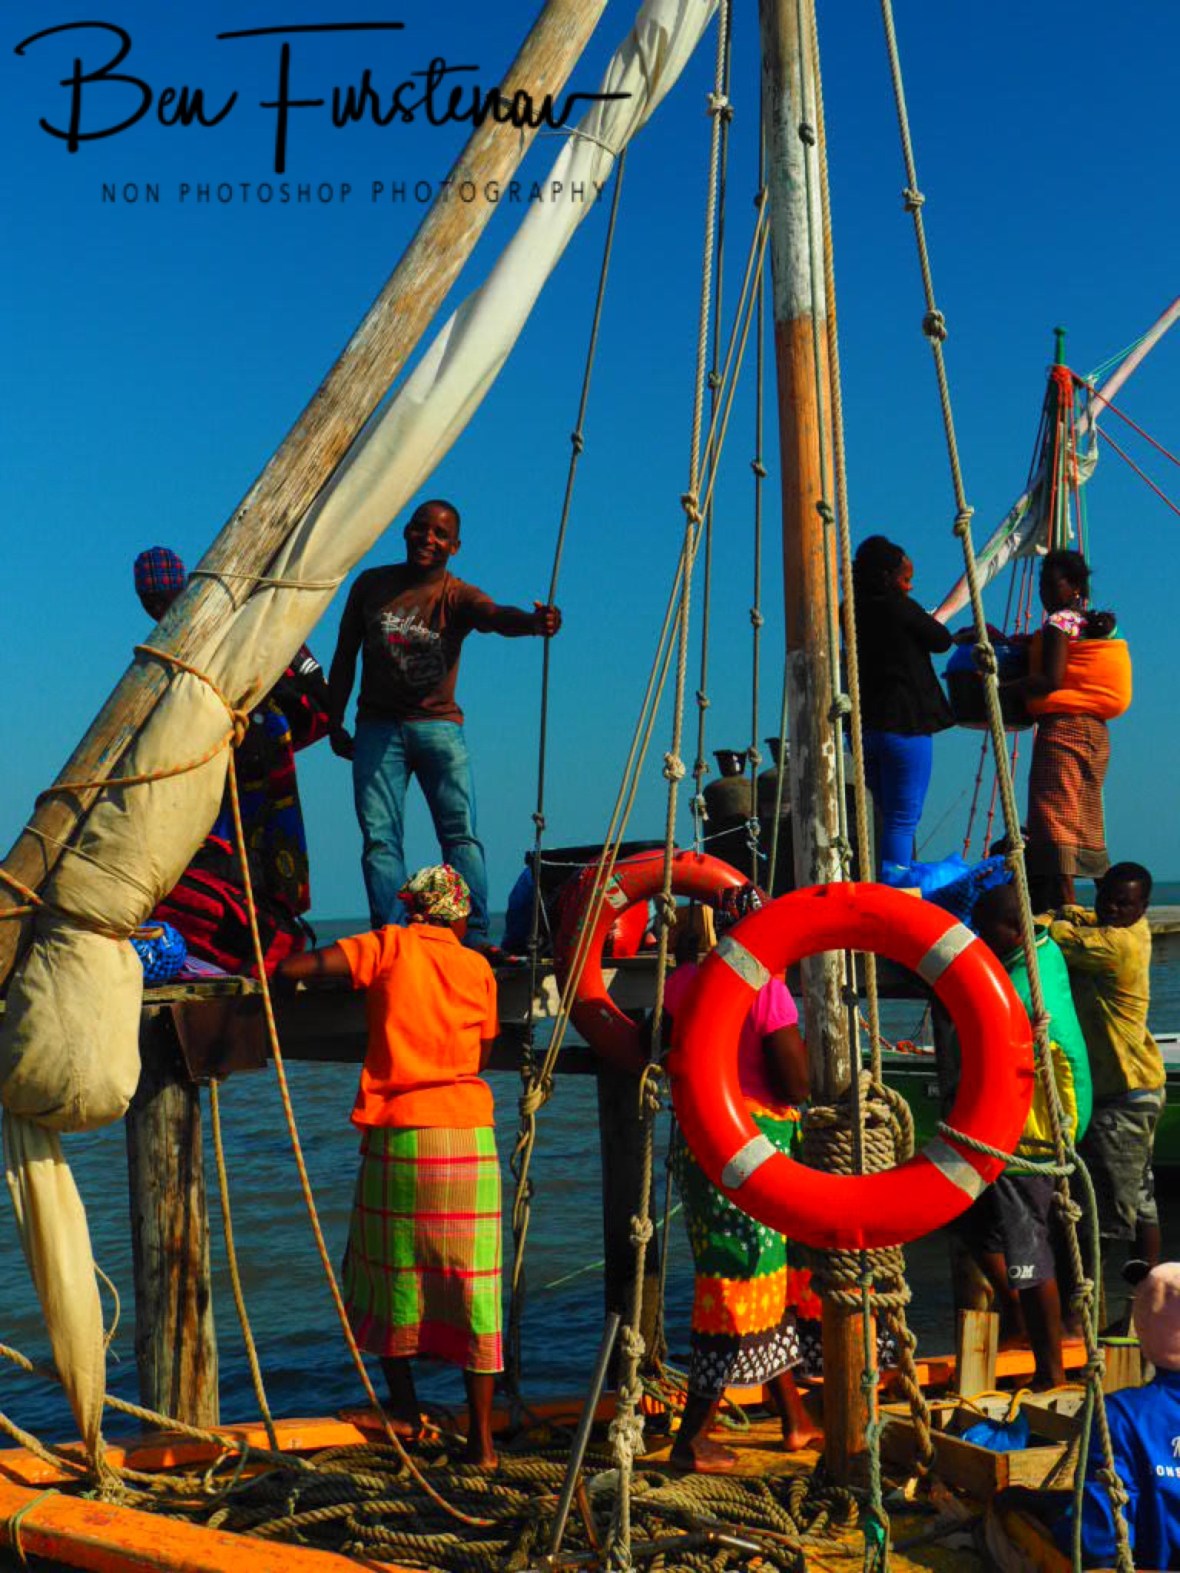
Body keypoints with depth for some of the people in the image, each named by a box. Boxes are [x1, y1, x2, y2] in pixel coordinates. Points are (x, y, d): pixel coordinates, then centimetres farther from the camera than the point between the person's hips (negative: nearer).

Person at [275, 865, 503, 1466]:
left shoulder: (390, 946, 2)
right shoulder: (478, 968, 8)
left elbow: (292, 968, -8)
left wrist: (281, 974, 14)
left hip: (396, 1139, -1)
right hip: (468, 1141, 1)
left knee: (390, 1273, 17)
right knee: (471, 1282, 5)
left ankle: (404, 1407, 27)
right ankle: (481, 1435, 7)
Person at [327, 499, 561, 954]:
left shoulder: (458, 597, -1)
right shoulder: (372, 585, 8)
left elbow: (496, 616, -24)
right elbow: (345, 656, 14)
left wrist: (534, 622, -46)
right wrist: (335, 722, 9)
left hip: (439, 725, -2)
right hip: (377, 727, 2)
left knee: (461, 832, -12)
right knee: (379, 838, -5)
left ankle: (474, 936, -14)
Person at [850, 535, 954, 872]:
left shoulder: (854, 612, 8)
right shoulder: (900, 608, -11)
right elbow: (942, 641, 2)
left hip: (864, 726, 7)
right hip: (905, 724, -7)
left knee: (890, 817, 17)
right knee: (903, 821, -5)